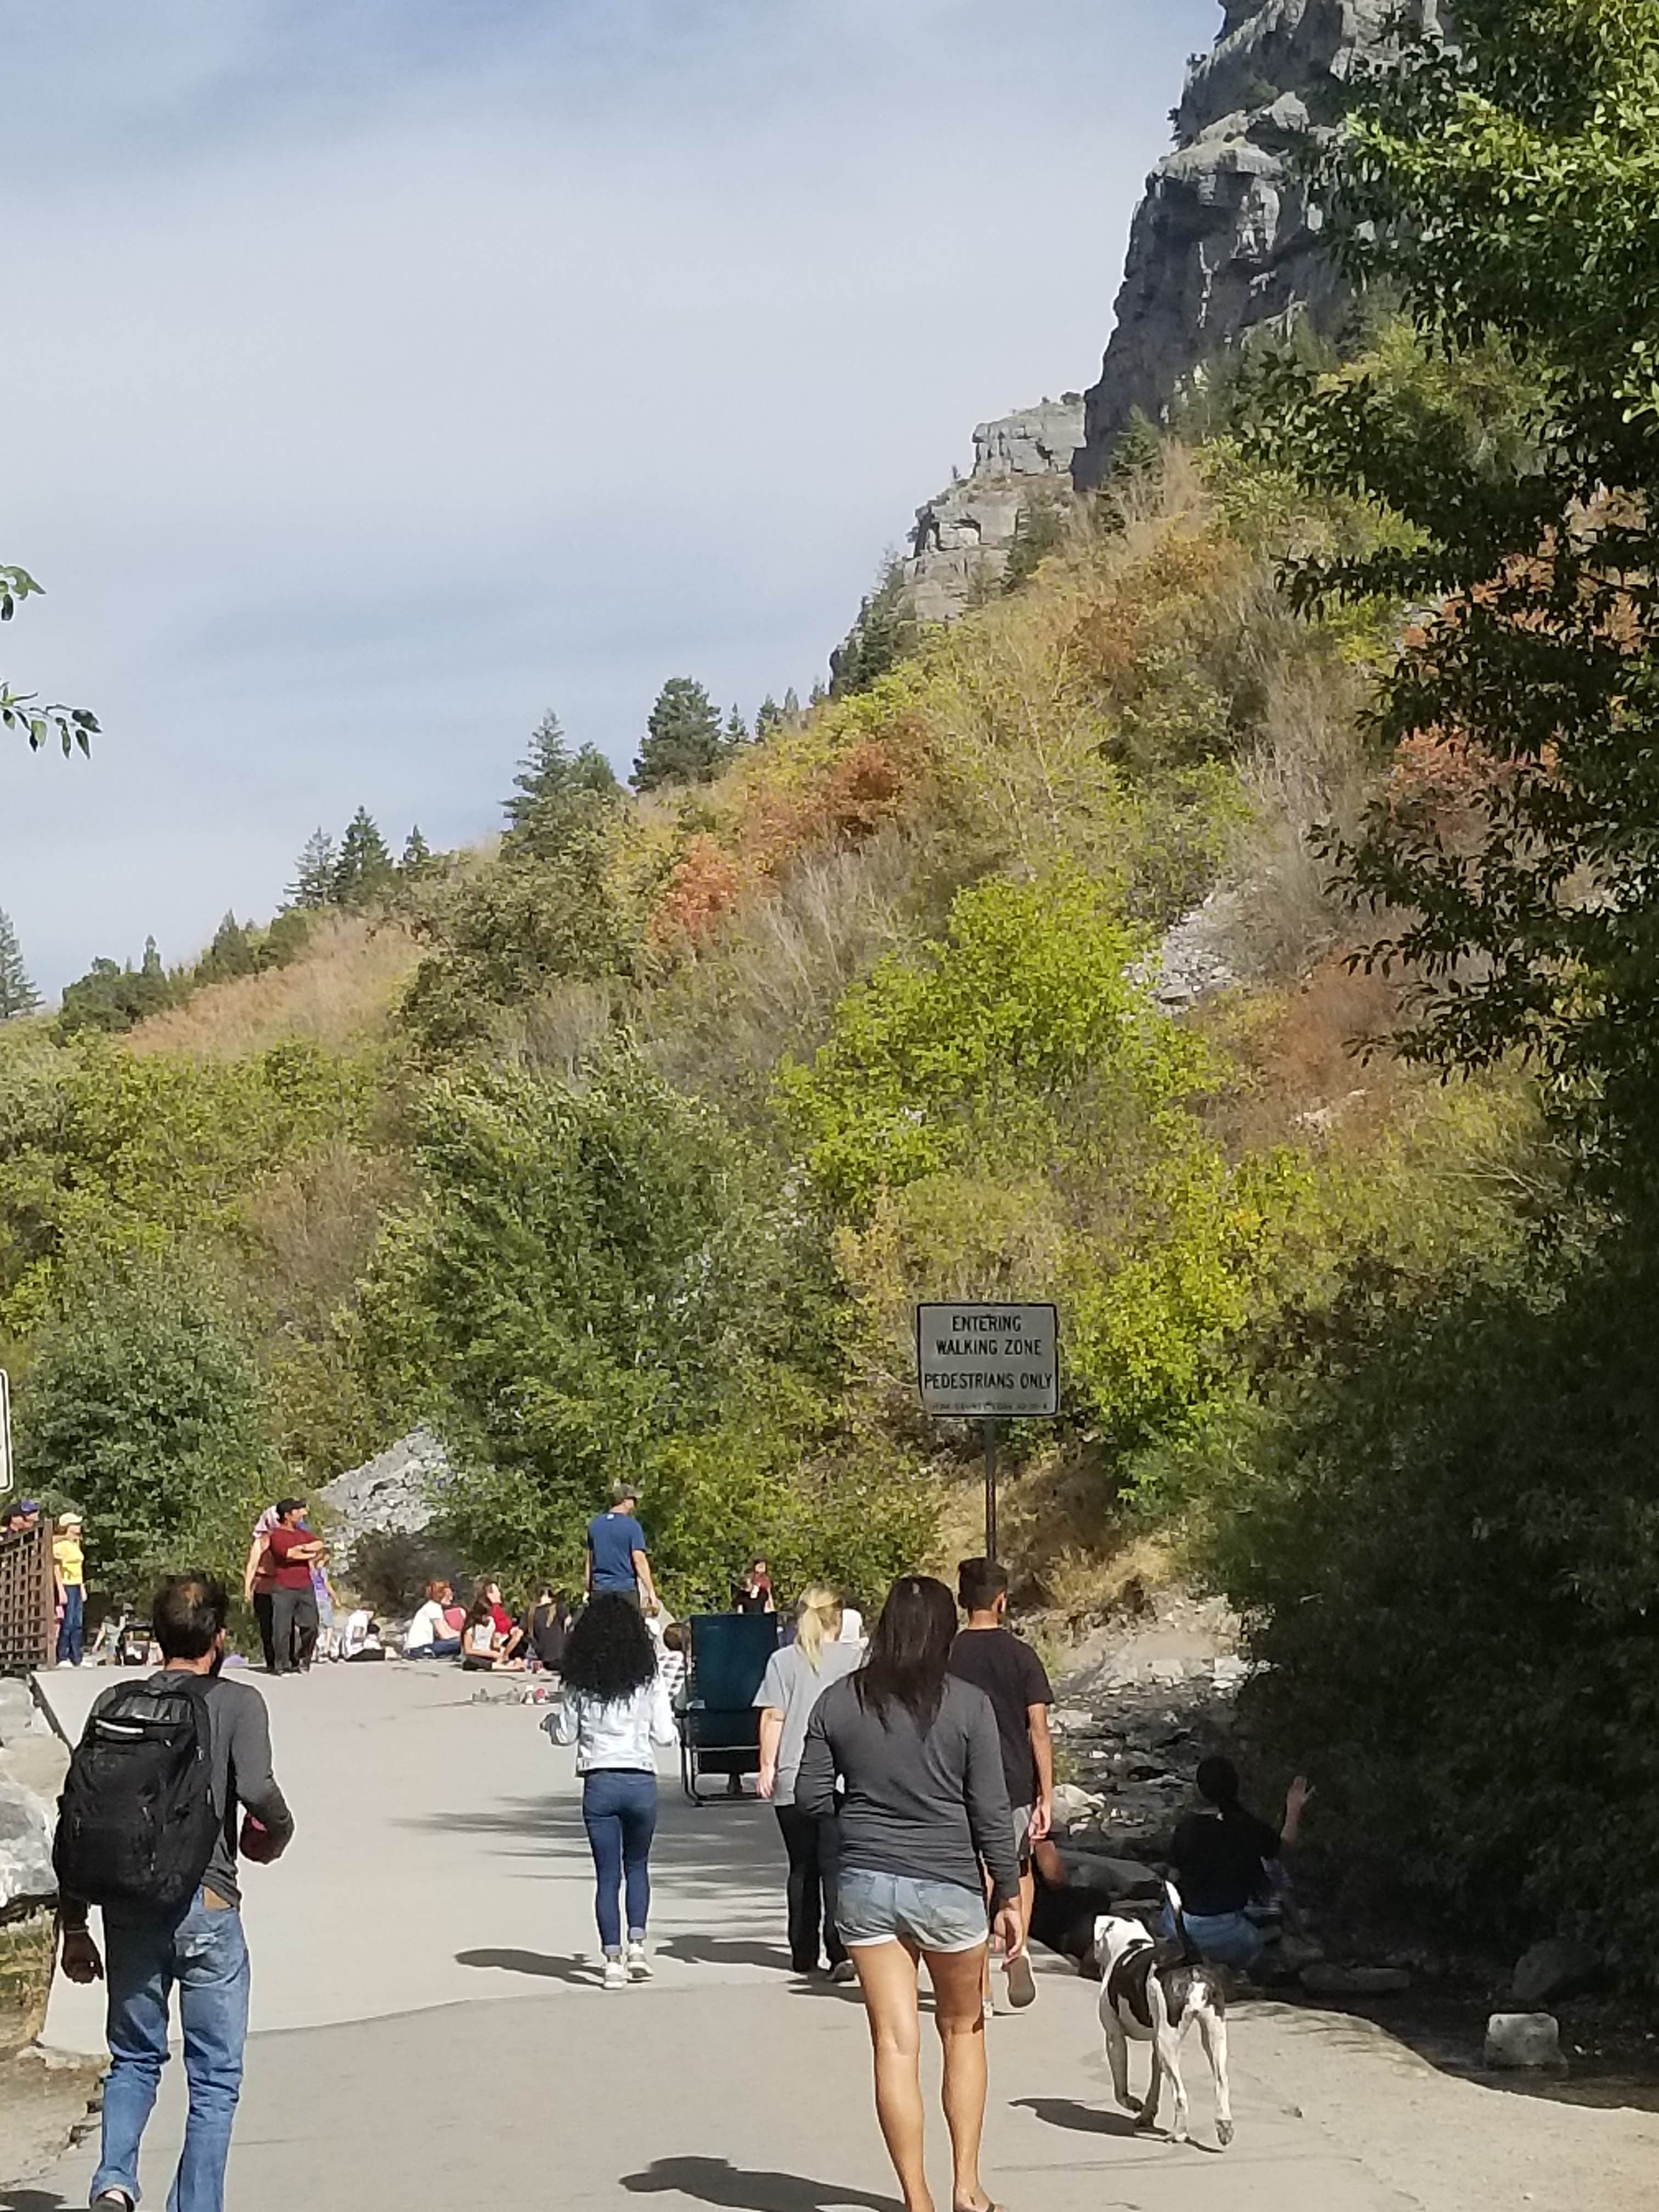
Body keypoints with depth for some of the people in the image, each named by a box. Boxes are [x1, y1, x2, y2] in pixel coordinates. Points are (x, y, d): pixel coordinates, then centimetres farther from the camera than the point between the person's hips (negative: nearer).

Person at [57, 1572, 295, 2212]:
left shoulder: (114, 1702, 5)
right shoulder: (237, 1703, -5)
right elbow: (258, 1792, -20)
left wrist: (73, 1925, 10)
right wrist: (276, 1836, 4)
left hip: (128, 1907, 4)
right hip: (206, 1906, -3)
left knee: (134, 2059, 20)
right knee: (215, 2077, 9)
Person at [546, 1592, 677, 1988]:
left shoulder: (580, 1683, -2)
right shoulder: (648, 1679, -4)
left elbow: (565, 1735, 3)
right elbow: (665, 1734, -3)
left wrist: (551, 1720, 25)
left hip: (599, 1783, 0)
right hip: (641, 1781, 0)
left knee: (607, 1874, 6)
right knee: (637, 1865, 20)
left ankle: (613, 1959, 2)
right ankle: (637, 1945, 8)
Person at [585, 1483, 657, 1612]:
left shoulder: (594, 1524, 9)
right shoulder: (632, 1526, -7)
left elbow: (589, 1561, 12)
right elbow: (640, 1561, -12)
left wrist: (588, 1590, 17)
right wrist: (651, 1592, -11)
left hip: (599, 1589, 4)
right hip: (626, 1588, -4)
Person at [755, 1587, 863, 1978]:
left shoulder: (783, 1660, 4)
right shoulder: (854, 1657, 4)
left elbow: (773, 1717, -2)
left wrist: (767, 1766, 1)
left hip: (792, 1780, 1)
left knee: (802, 1868, 11)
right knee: (836, 1865, -3)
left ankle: (804, 1954, 13)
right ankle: (841, 1951, -17)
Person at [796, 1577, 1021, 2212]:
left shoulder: (838, 1702, -1)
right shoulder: (967, 1706, -9)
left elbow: (811, 1797, 2)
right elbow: (991, 1812, -8)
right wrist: (1008, 1895, 1)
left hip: (866, 1884, 2)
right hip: (947, 1886, -2)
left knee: (895, 2043, 6)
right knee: (963, 2029, 18)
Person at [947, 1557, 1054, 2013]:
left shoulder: (947, 1657, -4)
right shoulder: (1021, 1656, -5)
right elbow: (1039, 1732, -7)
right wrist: (1047, 1796, -3)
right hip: (1016, 1784, 0)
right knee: (1019, 1871, 23)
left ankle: (980, 1991, 8)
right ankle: (1018, 1949, 0)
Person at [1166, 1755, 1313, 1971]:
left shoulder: (1189, 1828, -13)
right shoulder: (1252, 1830, -11)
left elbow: (1176, 1876, -1)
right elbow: (1286, 1844, 10)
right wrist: (1294, 1809, 24)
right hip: (1225, 1935, 0)